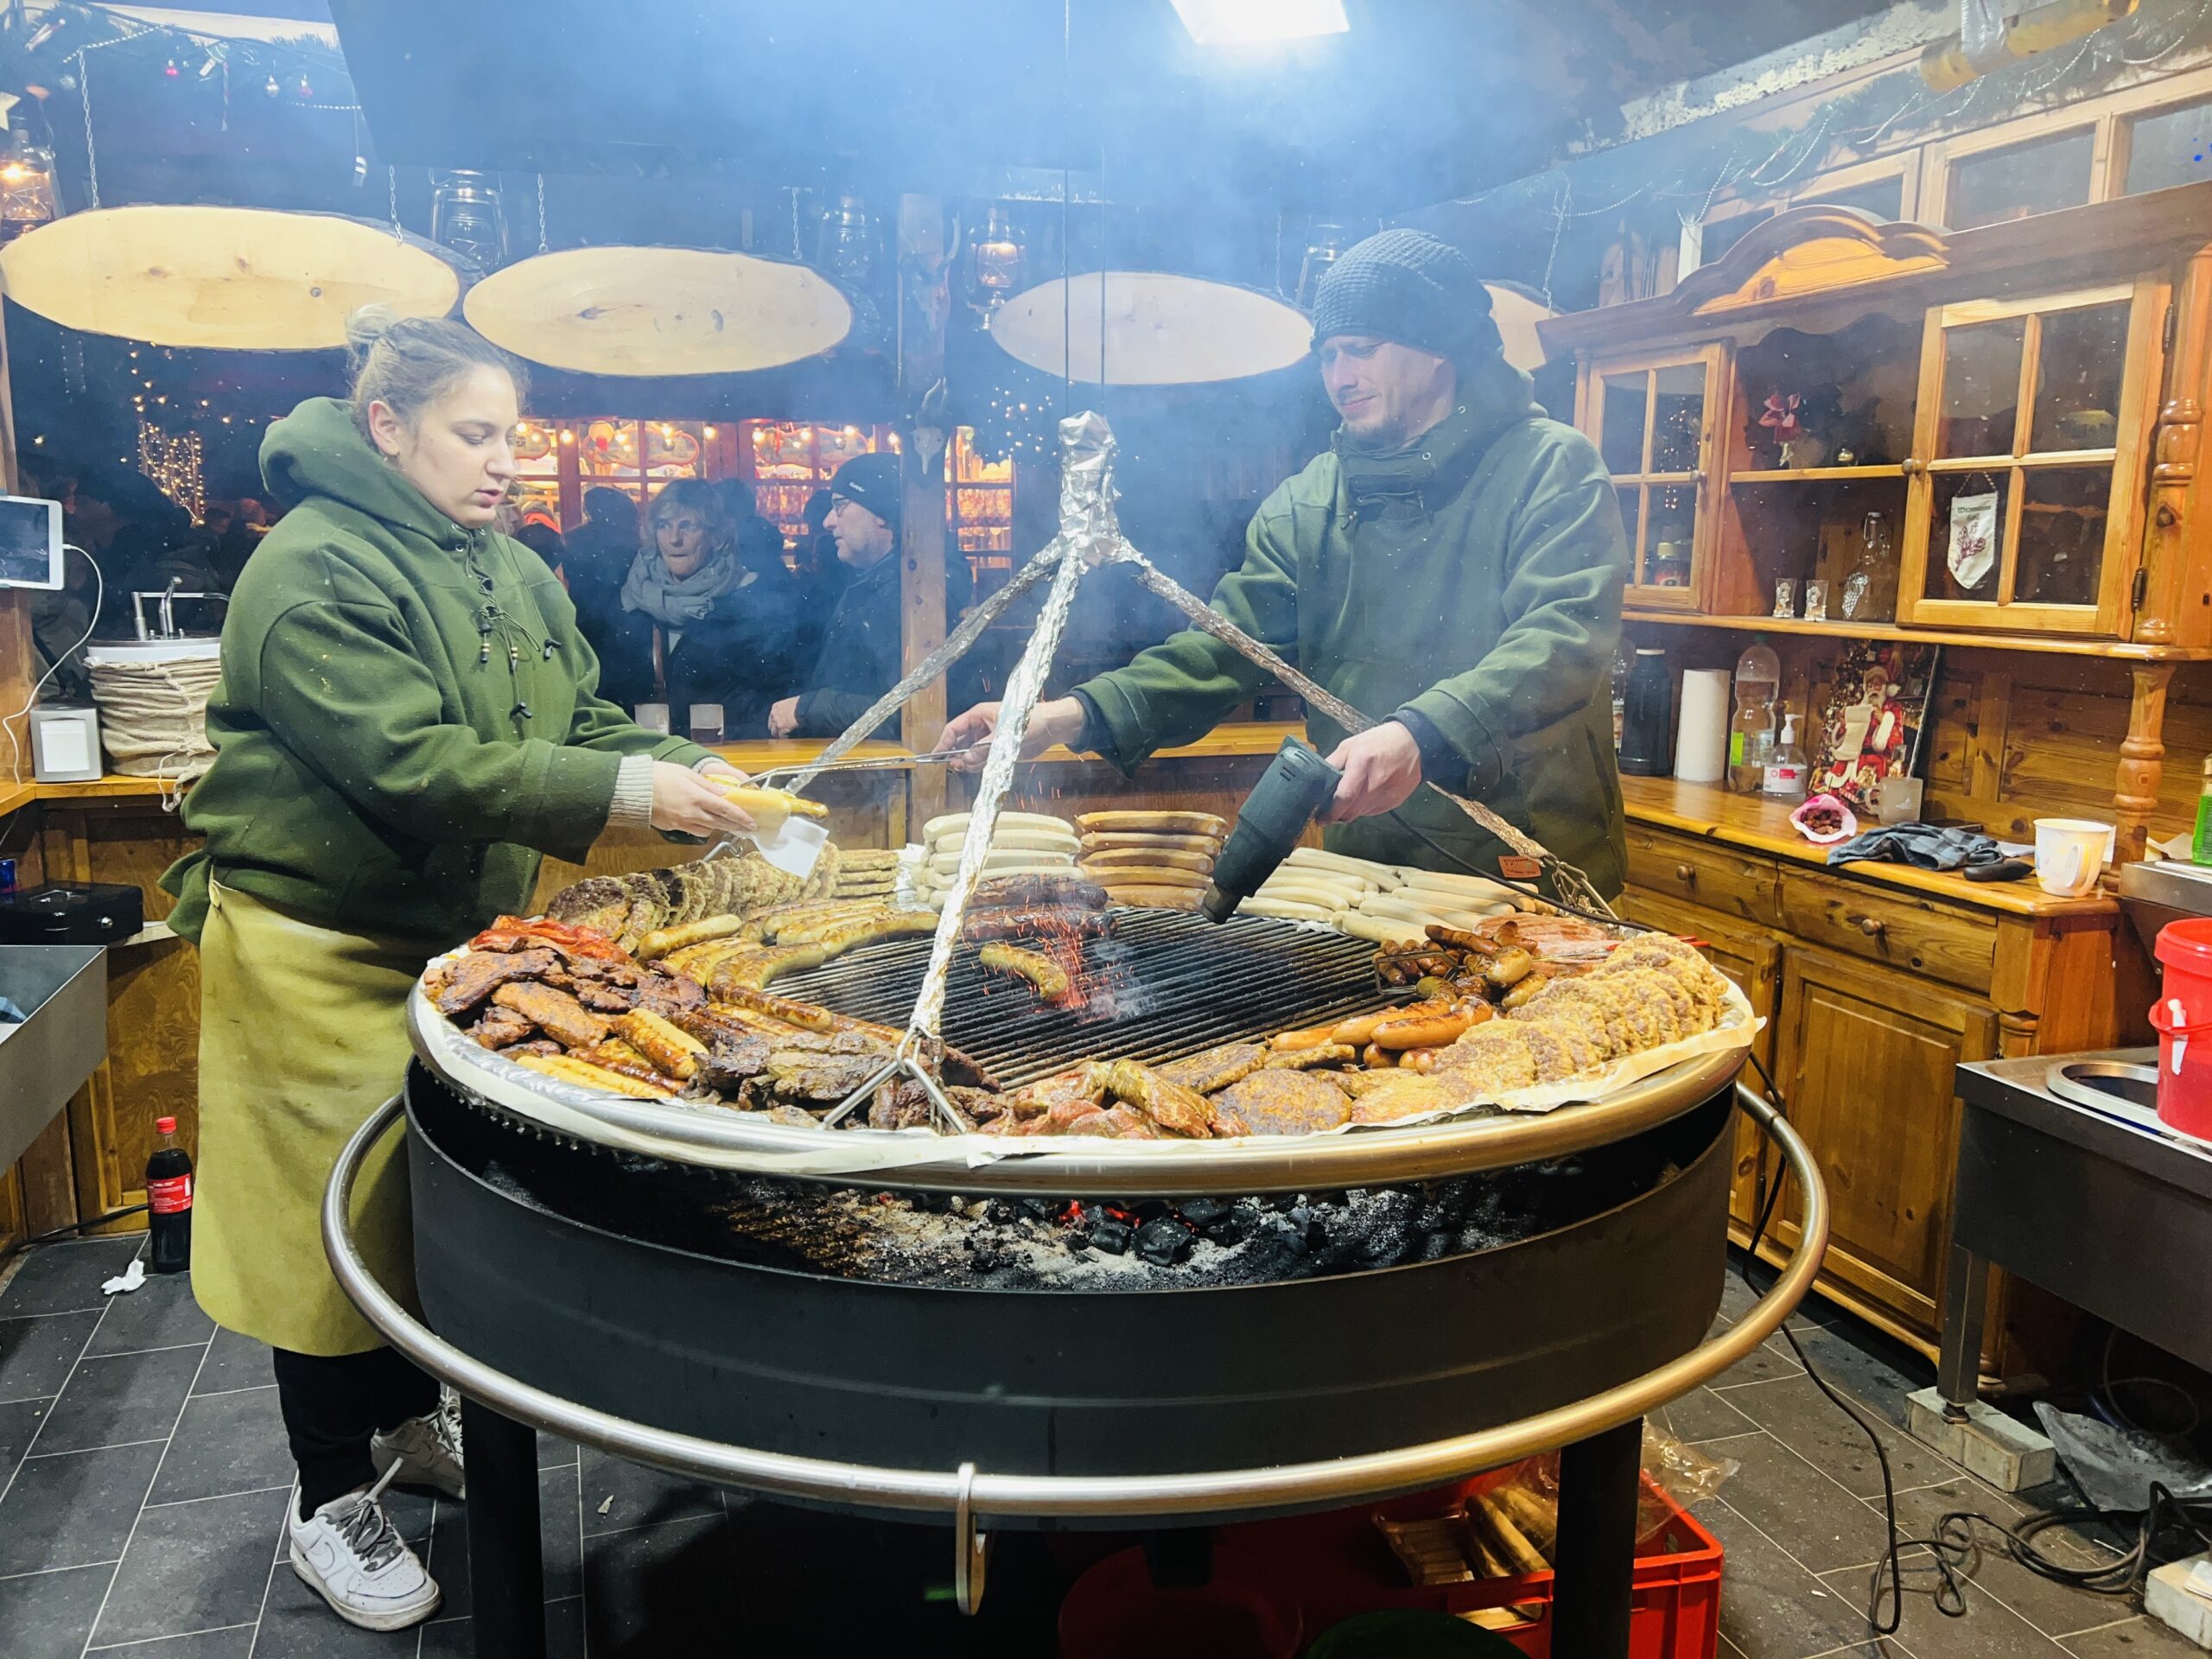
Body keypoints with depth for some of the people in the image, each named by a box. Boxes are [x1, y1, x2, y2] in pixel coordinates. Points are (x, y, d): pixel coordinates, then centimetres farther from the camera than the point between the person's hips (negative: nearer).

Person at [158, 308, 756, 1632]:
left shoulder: (515, 573, 7)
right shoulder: (315, 572, -20)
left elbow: (585, 723, 6)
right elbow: (414, 764, -29)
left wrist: (698, 779, -13)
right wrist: (628, 792, -33)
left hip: (455, 934, 8)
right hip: (322, 952, -7)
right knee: (333, 1215, 5)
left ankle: (410, 1422, 39)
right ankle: (331, 1502, 23)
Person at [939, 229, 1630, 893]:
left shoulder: (1549, 466, -5)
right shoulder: (1307, 504, 9)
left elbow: (1564, 639, -20)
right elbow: (1228, 646, 3)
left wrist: (1421, 736, -37)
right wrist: (1075, 714, -14)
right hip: (1366, 871, 4)